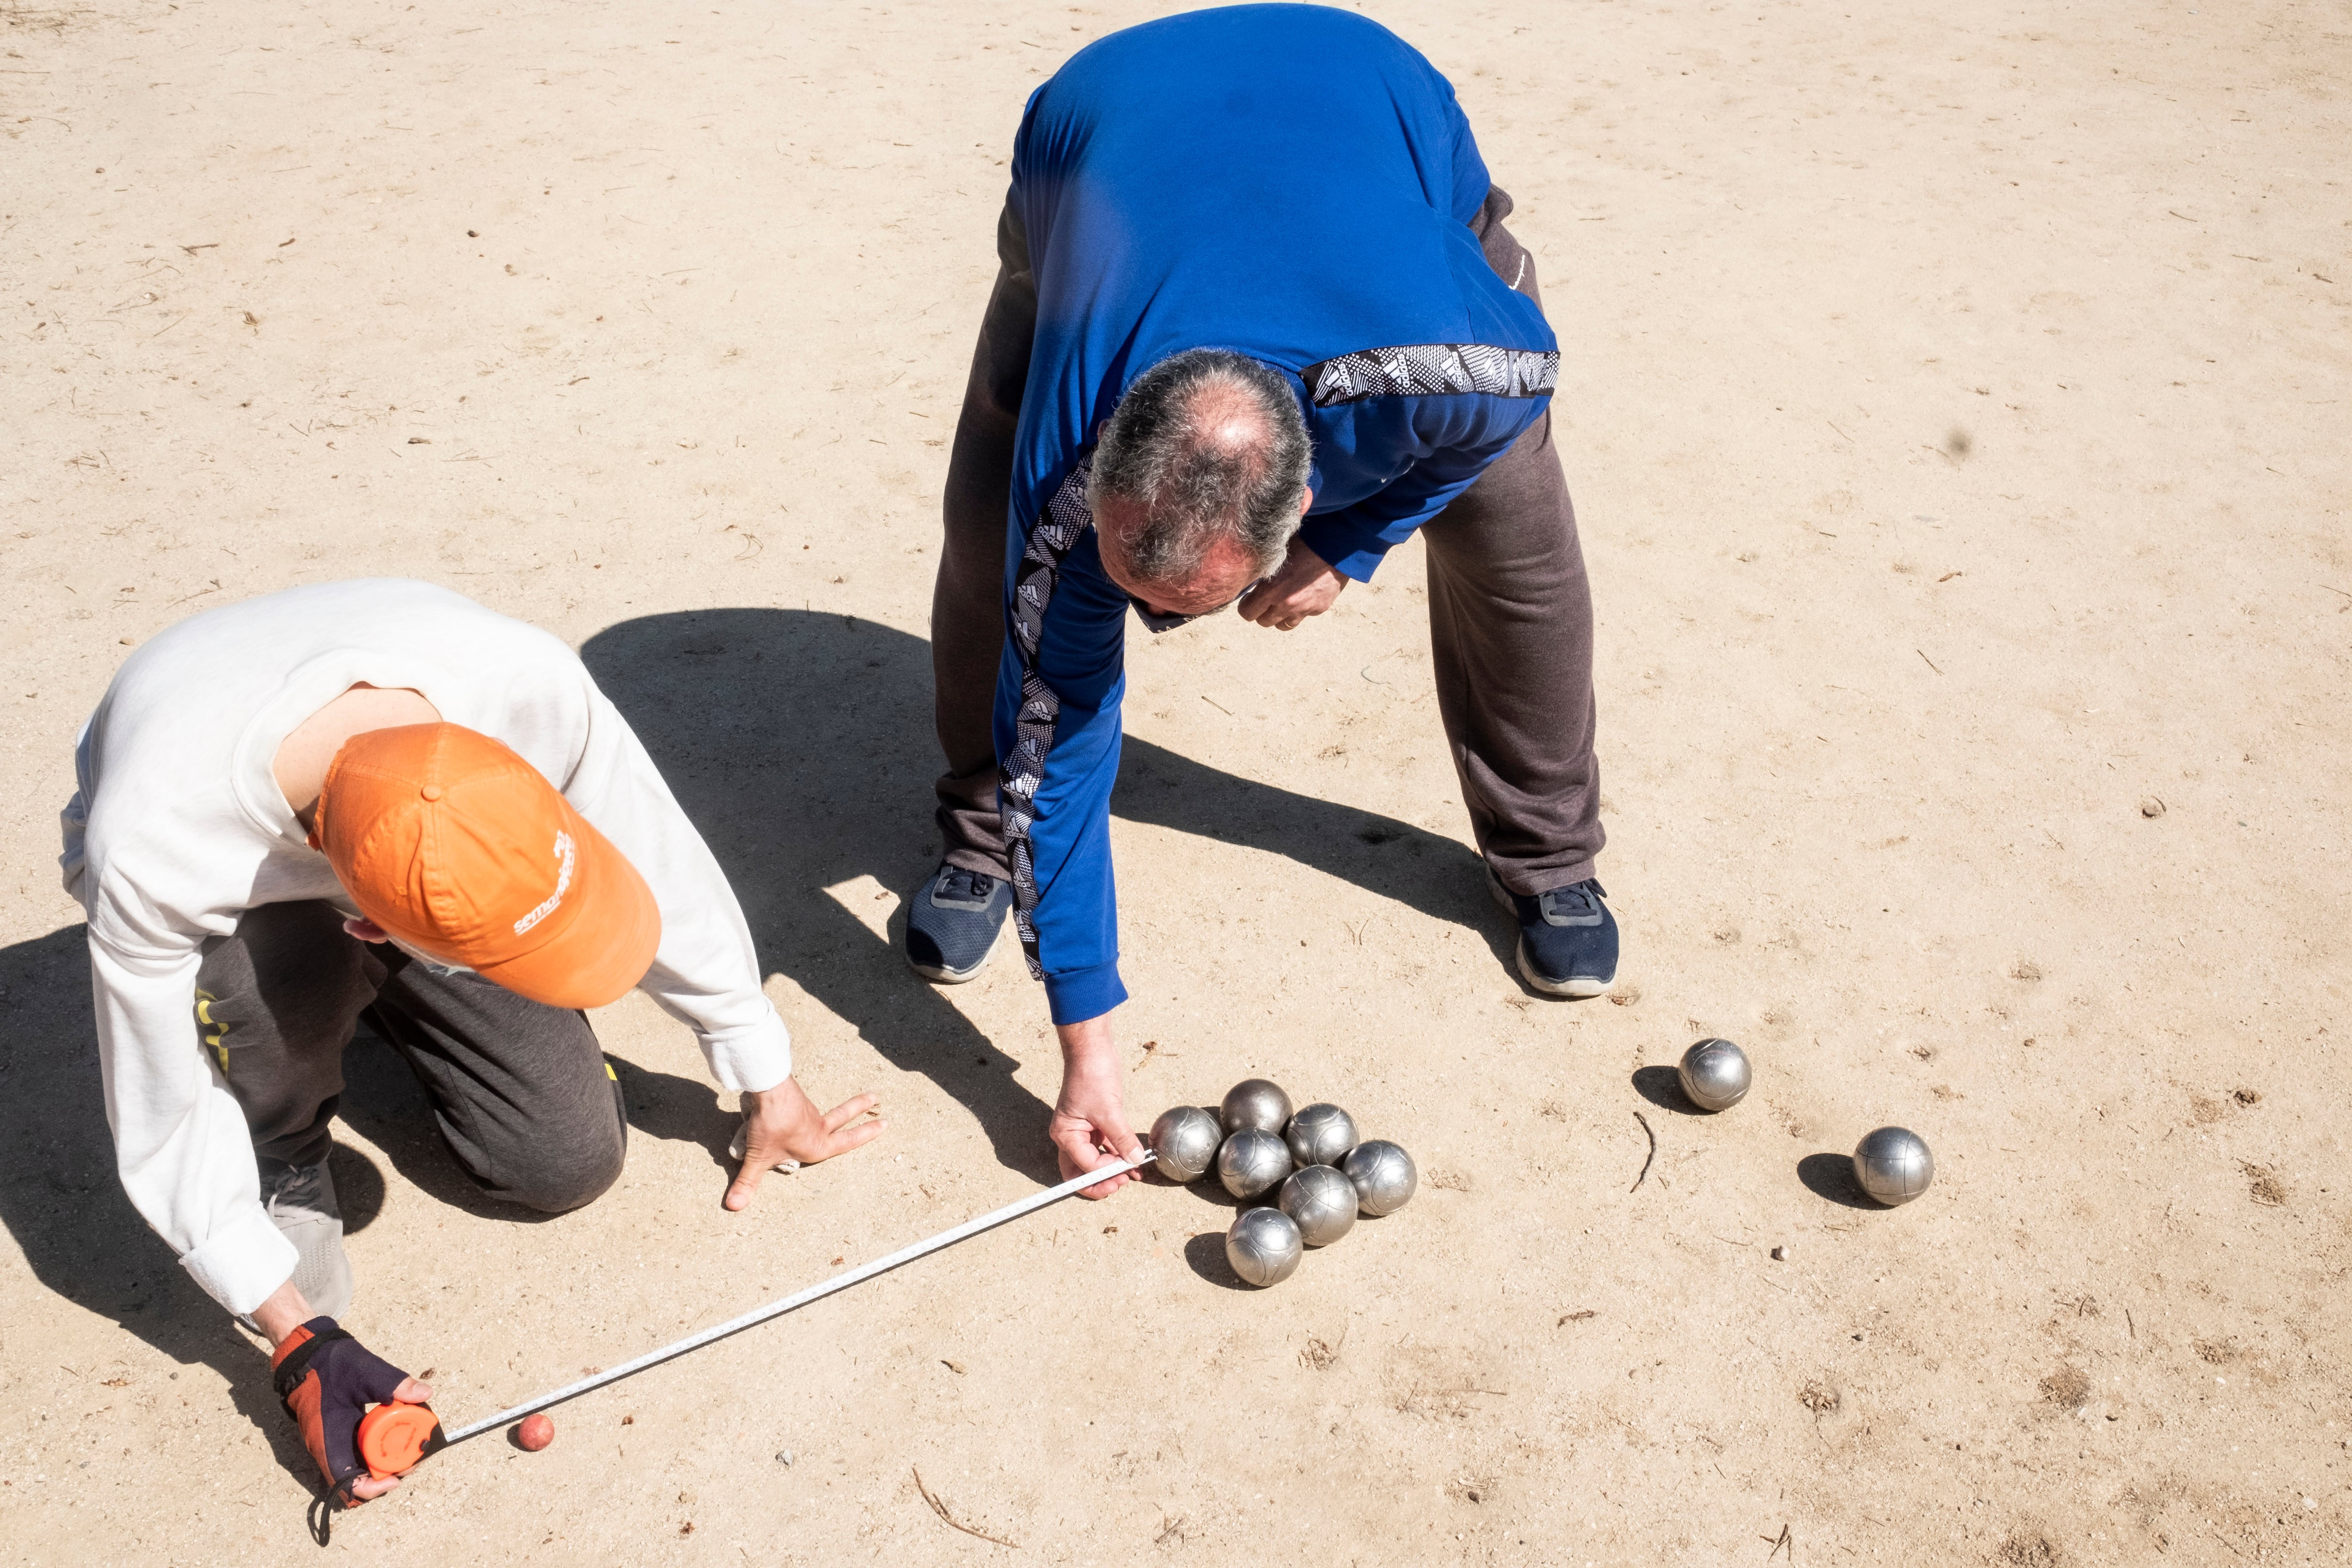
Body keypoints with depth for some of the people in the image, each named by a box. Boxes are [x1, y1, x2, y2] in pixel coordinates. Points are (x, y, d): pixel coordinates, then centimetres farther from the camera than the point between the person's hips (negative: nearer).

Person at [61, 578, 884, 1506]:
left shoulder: (529, 681, -39)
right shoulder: (150, 854, -43)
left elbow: (662, 874, -21)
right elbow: (160, 1113, -26)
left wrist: (767, 1088, -8)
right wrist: (298, 1340, -25)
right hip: (234, 890, -2)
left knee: (571, 1161, -8)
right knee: (284, 970, -39)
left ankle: (384, 1006, 21)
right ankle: (282, 1167, -3)